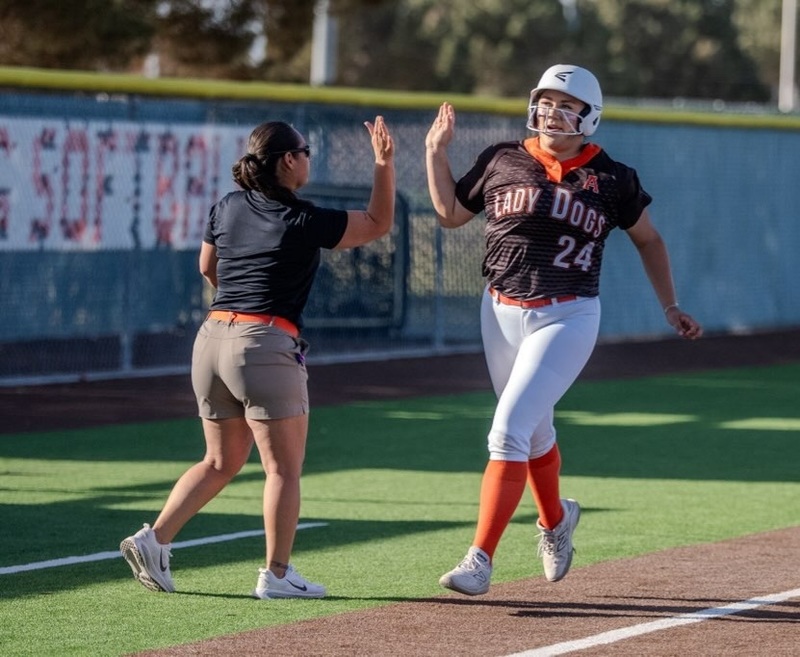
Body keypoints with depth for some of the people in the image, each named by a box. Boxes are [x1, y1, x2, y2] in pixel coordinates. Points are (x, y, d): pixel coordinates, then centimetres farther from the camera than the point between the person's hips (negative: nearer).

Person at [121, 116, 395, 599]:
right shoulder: (302, 222, -7)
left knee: (221, 462, 17)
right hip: (265, 344, -7)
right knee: (284, 468, 1)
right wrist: (384, 164, 6)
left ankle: (154, 539, 6)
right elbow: (379, 224, 2)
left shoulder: (227, 210, 9)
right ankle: (277, 575, 0)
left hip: (213, 338, 7)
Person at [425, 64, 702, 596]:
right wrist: (436, 152, 2)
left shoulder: (612, 179, -2)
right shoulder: (503, 162, 2)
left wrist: (671, 307, 11)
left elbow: (647, 239, 11)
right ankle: (556, 521, 46)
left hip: (567, 318, -4)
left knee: (509, 430, -15)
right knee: (535, 431, 17)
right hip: (502, 313, 4)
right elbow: (451, 213, 12)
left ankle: (481, 560, -14)